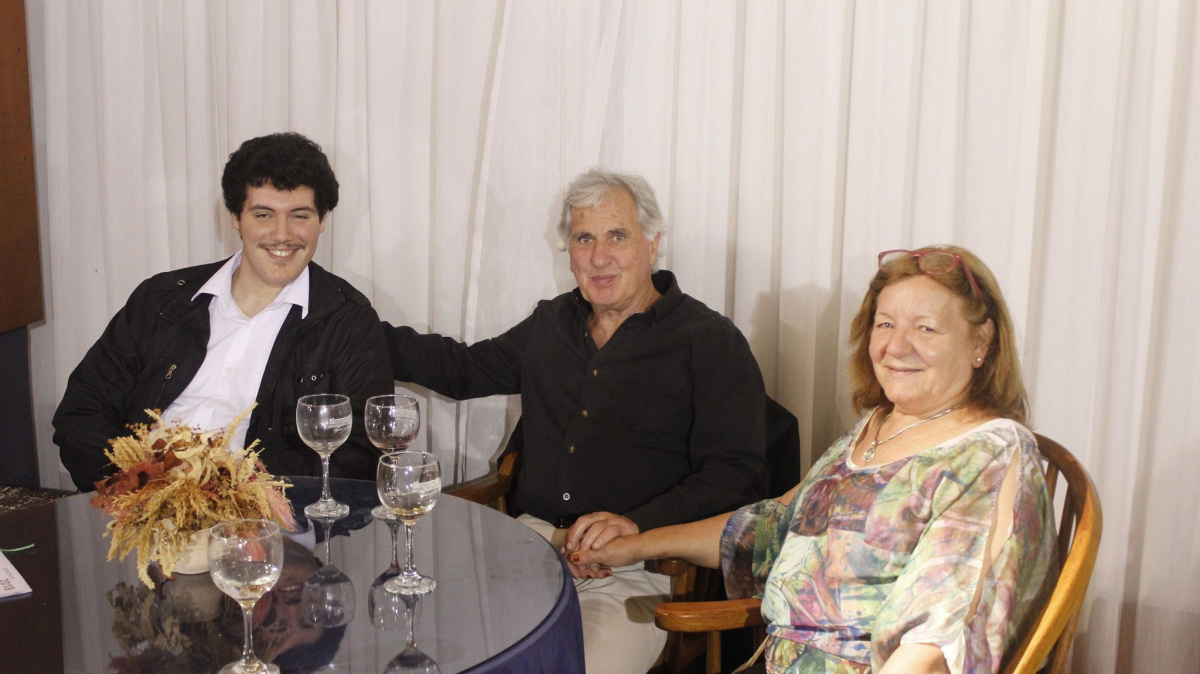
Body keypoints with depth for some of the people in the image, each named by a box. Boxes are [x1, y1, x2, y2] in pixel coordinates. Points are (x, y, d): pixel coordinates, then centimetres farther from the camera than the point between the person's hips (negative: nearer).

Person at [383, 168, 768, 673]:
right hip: (531, 538, 5)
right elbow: (465, 368, 31)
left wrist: (639, 524, -23)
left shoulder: (711, 343, -1)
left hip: (635, 569, -4)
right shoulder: (550, 324, 16)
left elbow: (737, 476, -9)